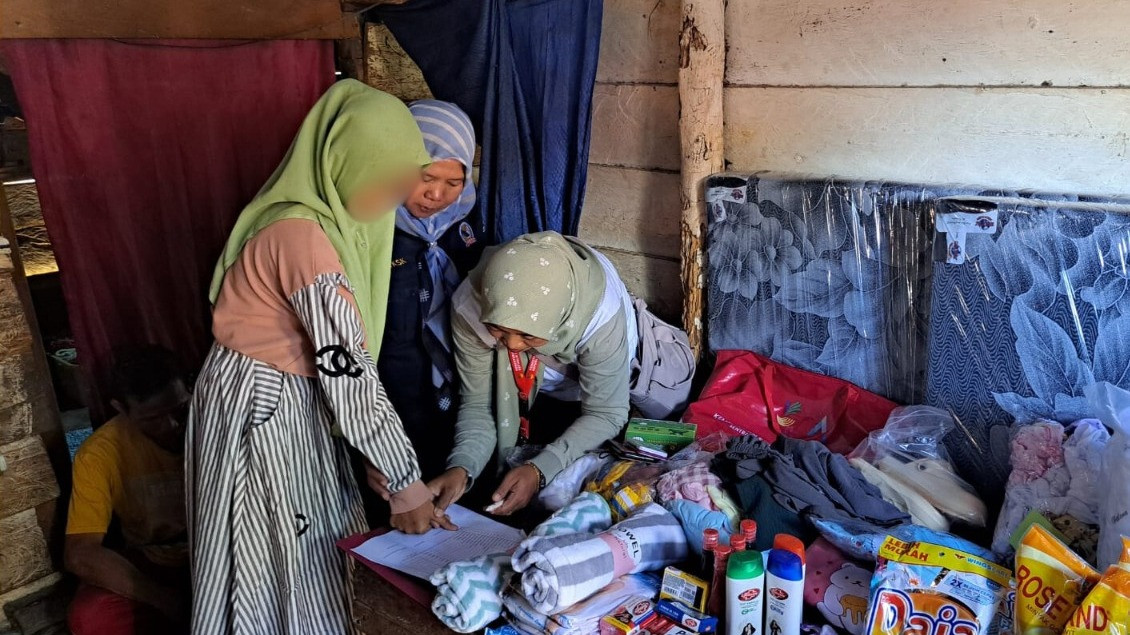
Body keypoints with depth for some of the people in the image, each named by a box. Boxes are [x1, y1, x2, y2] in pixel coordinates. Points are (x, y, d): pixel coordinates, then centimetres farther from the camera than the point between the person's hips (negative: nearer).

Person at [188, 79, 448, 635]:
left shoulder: (326, 218, 4)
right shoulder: (302, 235, -25)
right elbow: (348, 369, -28)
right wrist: (405, 480, -24)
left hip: (297, 403, 9)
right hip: (262, 409, -9)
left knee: (315, 556, 17)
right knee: (284, 565, 5)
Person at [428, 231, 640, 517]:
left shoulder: (600, 314, -41)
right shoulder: (470, 305, -34)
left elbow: (605, 415, -29)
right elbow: (478, 402, -22)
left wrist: (540, 470, -42)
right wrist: (461, 468, -40)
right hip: (528, 389, 2)